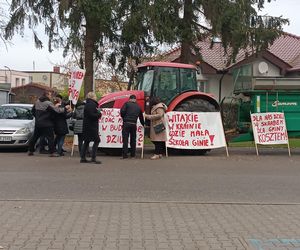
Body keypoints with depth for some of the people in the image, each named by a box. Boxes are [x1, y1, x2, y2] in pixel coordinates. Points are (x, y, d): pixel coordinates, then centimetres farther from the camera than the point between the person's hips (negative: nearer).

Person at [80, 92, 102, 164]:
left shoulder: (88, 104, 18)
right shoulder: (91, 104, -15)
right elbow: (92, 115, -24)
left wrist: (97, 112, 7)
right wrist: (99, 113, -10)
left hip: (87, 126, 11)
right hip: (91, 126, -11)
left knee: (86, 141, 14)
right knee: (96, 141, -7)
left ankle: (83, 158, 17)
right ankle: (93, 158, -8)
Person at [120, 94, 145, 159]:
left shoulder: (127, 104, 3)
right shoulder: (138, 107, 16)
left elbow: (122, 111, -10)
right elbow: (141, 117, 23)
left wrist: (123, 117, 10)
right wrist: (143, 124, 38)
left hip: (126, 123, -3)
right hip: (134, 124, 3)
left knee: (125, 139, -2)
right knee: (133, 139, 15)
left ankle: (125, 154, -6)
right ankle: (133, 154, 19)